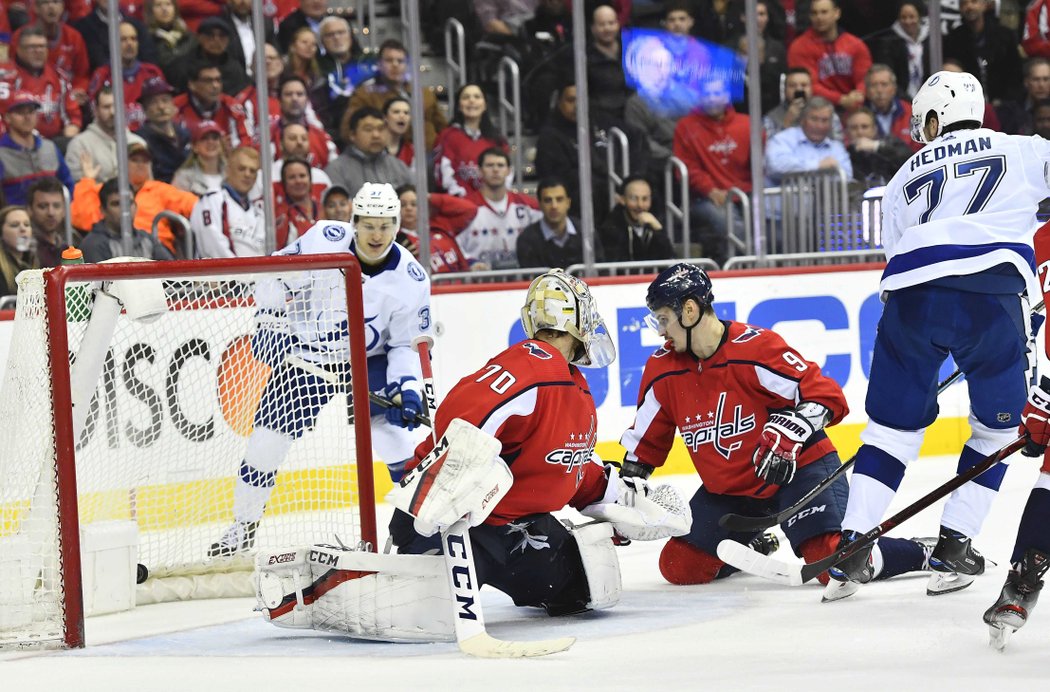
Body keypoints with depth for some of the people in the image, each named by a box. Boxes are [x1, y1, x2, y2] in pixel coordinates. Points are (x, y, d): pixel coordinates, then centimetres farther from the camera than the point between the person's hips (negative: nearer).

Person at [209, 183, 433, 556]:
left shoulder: (410, 280, -17)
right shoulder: (323, 238, -18)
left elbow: (406, 346, -10)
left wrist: (408, 388, -24)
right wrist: (270, 321, -4)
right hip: (302, 354, 0)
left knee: (395, 427, -16)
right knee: (268, 438, -1)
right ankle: (243, 525, 17)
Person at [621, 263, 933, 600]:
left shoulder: (757, 348, -22)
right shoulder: (663, 370, -3)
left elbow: (825, 396, -21)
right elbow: (645, 440, 11)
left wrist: (785, 435, -34)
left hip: (798, 468, -6)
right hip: (727, 490, 6)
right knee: (679, 567, -2)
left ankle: (919, 554, 2)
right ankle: (752, 547, 26)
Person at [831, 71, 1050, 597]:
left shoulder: (905, 177, 29)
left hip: (911, 293, 2)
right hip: (992, 290, -2)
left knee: (893, 420, 15)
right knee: (998, 424, 16)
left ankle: (852, 544, 6)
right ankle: (954, 547, 10)